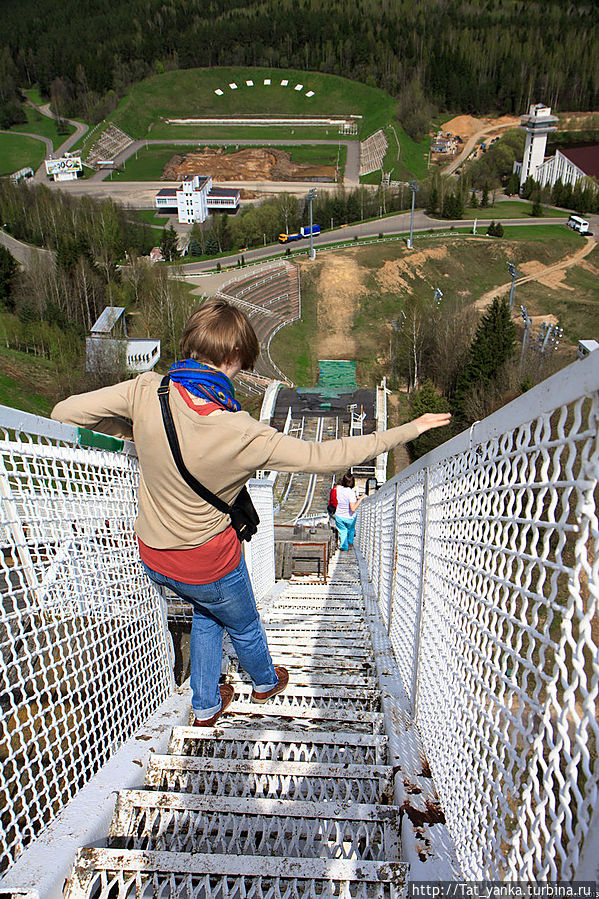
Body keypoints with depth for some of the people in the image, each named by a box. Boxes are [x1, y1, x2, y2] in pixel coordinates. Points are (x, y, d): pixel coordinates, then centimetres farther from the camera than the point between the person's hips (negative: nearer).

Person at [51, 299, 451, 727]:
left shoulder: (147, 392, -23)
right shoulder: (245, 435, -32)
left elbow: (65, 412, -13)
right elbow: (325, 456, -26)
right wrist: (409, 429, -15)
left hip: (153, 557, 5)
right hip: (209, 563, -4)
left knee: (205, 615, 34)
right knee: (244, 626, 29)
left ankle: (205, 705, 52)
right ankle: (265, 682, 60)